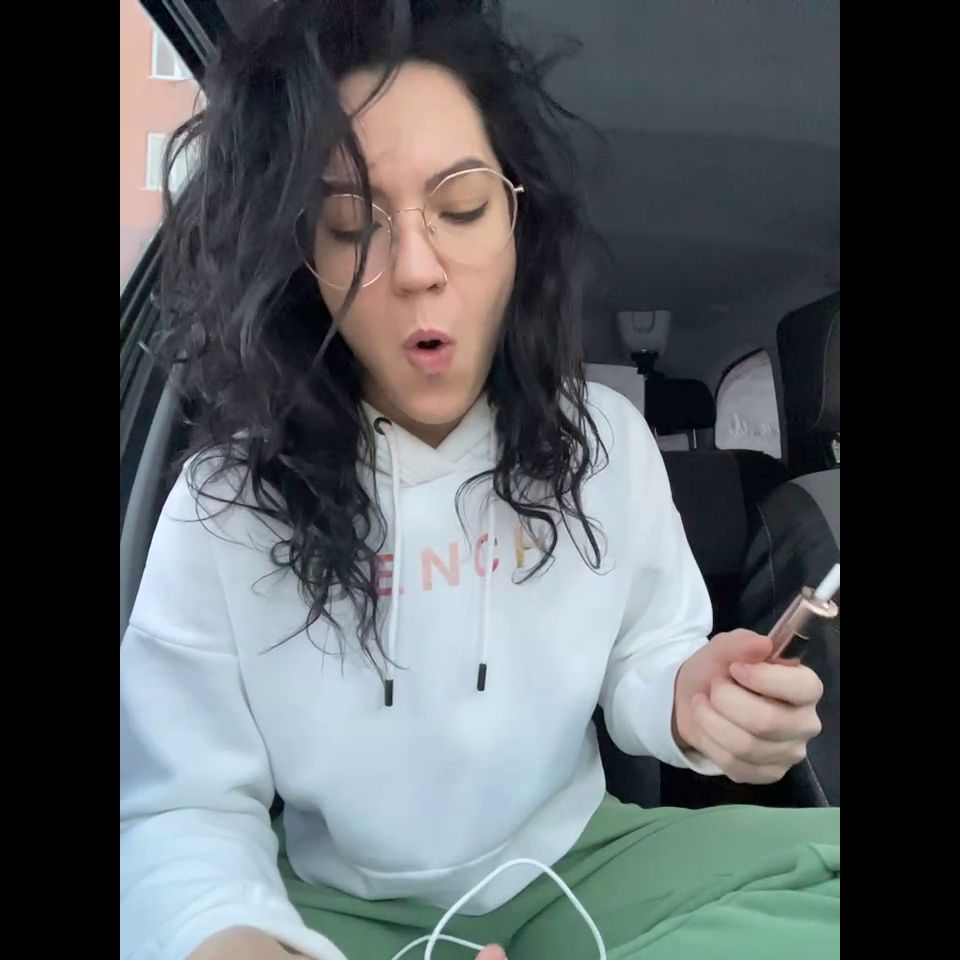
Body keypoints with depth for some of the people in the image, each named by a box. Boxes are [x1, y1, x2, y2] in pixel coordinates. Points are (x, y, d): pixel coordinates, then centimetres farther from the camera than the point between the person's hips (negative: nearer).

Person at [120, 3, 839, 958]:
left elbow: (641, 663, 2)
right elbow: (183, 809, -14)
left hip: (577, 867, 3)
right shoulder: (227, 498, -15)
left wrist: (689, 700, -22)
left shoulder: (606, 438, -7)